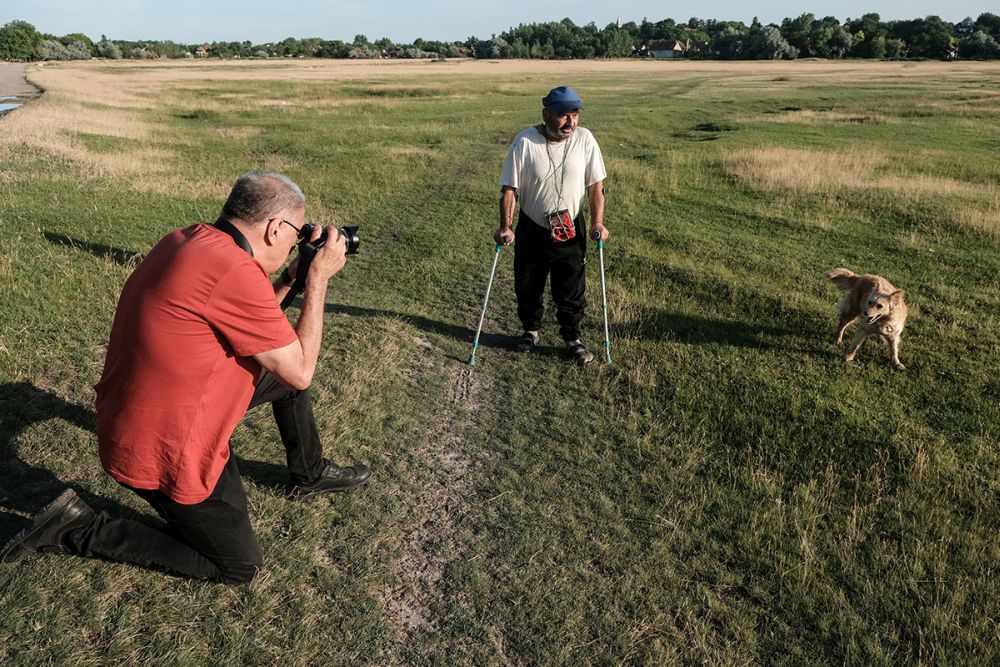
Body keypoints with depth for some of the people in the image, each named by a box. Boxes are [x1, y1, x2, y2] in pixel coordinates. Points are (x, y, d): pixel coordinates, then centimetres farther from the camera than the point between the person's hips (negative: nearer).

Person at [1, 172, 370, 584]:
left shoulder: (188, 240, -1)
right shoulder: (236, 271, -30)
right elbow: (300, 372, -19)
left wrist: (292, 276, 8)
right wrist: (319, 276, -12)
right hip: (163, 454, -9)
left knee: (281, 370, 19)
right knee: (239, 567, 9)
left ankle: (309, 475, 38)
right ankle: (79, 530, 8)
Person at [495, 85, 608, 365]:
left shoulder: (585, 139, -8)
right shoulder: (524, 142, -14)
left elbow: (596, 185, -3)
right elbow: (509, 188, -11)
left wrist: (597, 223, -10)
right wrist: (506, 226, -17)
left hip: (570, 231, 1)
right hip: (531, 230, 0)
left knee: (571, 290, 8)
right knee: (527, 287, 14)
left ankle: (572, 337, 27)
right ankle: (531, 329, 37)